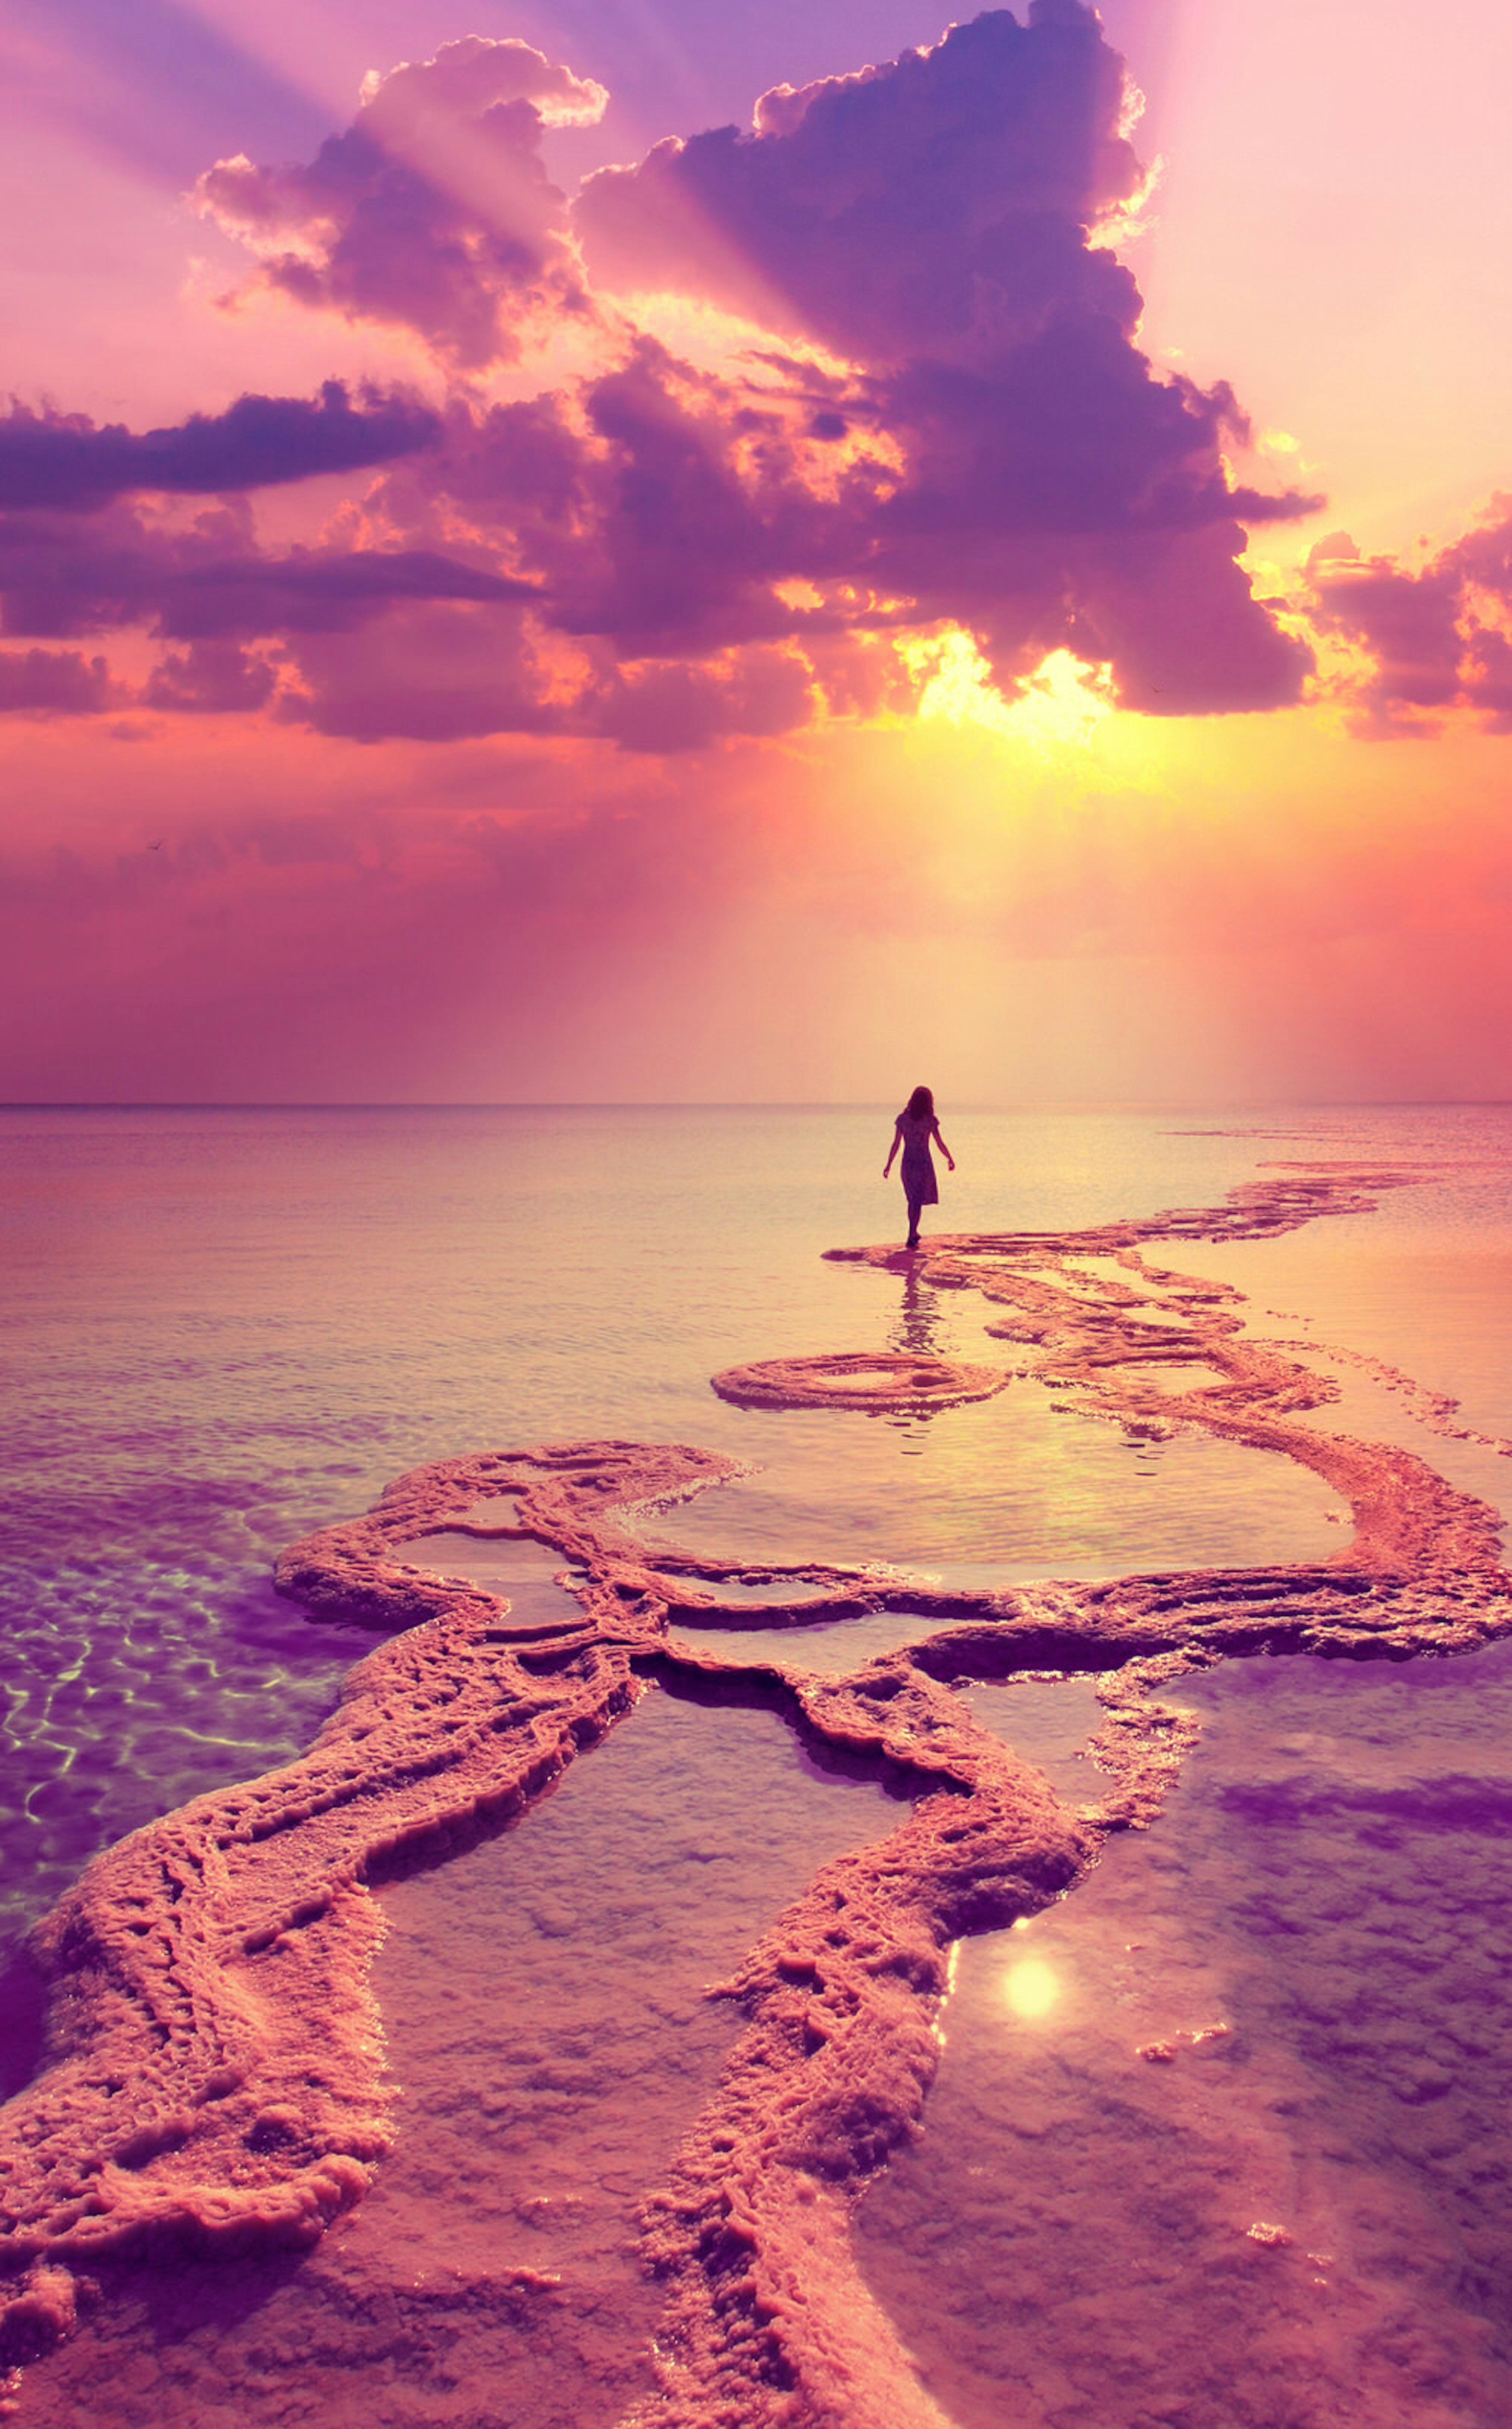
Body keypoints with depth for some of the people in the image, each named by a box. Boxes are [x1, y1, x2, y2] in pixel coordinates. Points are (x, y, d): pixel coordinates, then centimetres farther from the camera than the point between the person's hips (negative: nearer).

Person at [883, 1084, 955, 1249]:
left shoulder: (902, 1119, 0)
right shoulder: (930, 1120, -7)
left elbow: (896, 1144, 0)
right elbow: (941, 1144, -2)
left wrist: (889, 1165, 8)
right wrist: (950, 1159, 14)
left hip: (907, 1163, 3)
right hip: (924, 1164, -3)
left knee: (913, 1200, 19)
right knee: (917, 1202, 2)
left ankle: (914, 1234, 31)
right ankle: (911, 1238, -3)